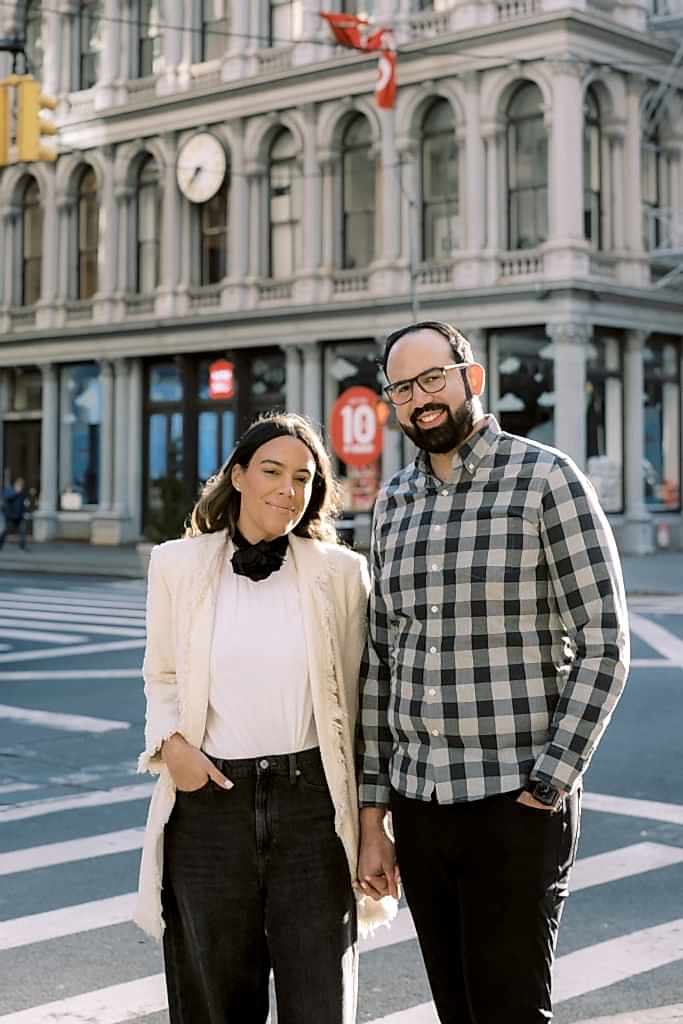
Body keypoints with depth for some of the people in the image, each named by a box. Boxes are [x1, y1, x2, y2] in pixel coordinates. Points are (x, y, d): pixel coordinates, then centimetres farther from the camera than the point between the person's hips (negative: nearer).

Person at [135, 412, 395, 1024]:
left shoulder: (341, 571, 1)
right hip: (208, 797, 1)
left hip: (311, 800, -1)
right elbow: (161, 678, 13)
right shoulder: (177, 565, 3)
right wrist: (170, 743, -7)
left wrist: (372, 822, 4)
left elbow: (356, 699, 5)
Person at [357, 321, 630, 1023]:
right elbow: (380, 663, 12)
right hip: (419, 802, 6)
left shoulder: (546, 480, -6)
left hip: (515, 805, -5)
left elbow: (603, 647, -9)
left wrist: (546, 786, -15)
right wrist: (371, 818, 10)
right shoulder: (394, 503, 10)